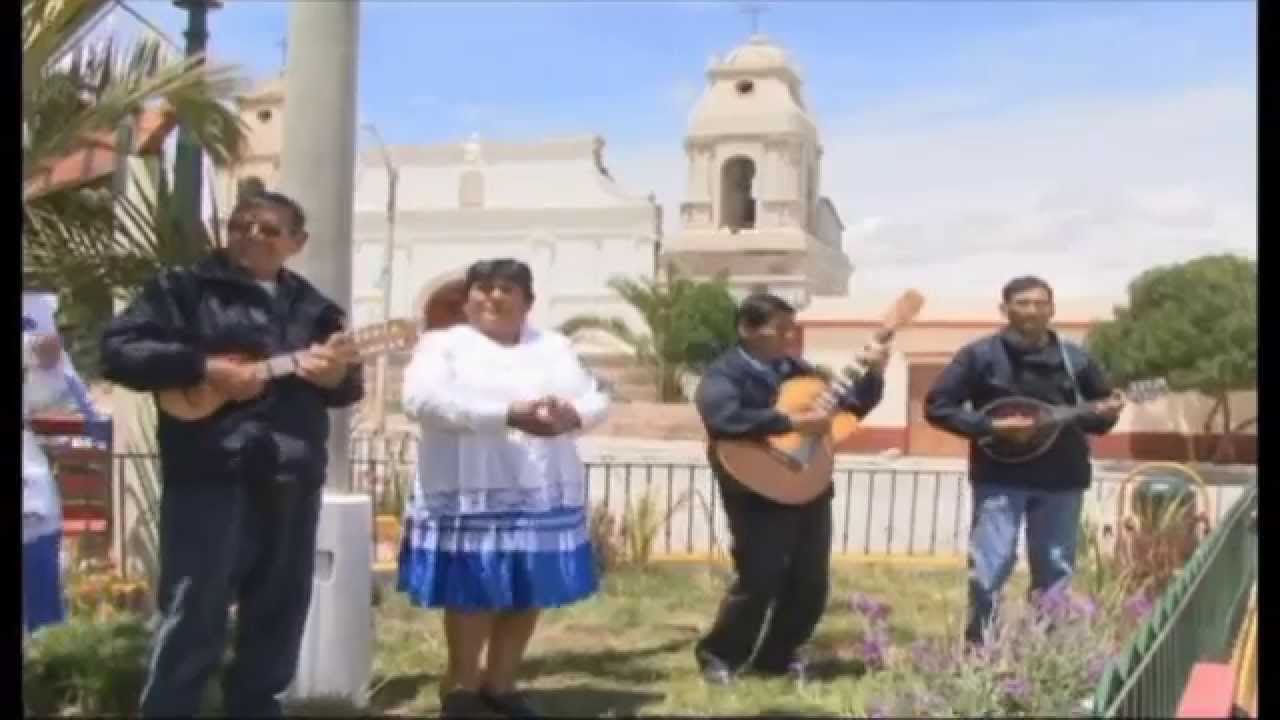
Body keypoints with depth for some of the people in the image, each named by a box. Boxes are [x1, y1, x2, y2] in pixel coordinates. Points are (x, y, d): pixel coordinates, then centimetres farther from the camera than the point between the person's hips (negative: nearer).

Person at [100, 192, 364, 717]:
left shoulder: (312, 307, 16)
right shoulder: (185, 287, 3)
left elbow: (348, 388, 19)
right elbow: (118, 350, -6)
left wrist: (339, 374, -6)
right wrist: (207, 367, -16)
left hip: (293, 478, 5)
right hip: (210, 474, -5)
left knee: (278, 612, 12)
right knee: (193, 615, -3)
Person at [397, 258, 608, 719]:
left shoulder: (554, 347, 15)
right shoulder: (443, 344, 1)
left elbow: (596, 399, 7)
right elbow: (422, 400, -18)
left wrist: (573, 414, -20)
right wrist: (507, 414, -27)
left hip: (542, 494, 5)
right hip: (470, 496, -4)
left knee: (529, 593, 9)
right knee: (473, 593, -2)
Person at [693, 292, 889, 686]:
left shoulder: (797, 369, 13)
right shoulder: (723, 374, -8)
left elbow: (850, 405, 20)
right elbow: (724, 419, -30)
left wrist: (873, 373, 2)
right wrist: (793, 422, -29)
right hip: (759, 498, -7)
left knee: (811, 583, 9)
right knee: (759, 582, -7)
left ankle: (777, 657, 27)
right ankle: (718, 654, 14)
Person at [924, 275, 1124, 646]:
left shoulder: (1075, 358, 6)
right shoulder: (980, 355, -3)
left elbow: (1099, 410, 17)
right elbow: (937, 407, -4)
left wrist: (1106, 414, -7)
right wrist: (991, 426, -13)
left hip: (1062, 479, 4)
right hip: (1000, 477, -3)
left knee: (1056, 571, 9)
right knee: (990, 568, -6)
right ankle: (979, 647, 6)